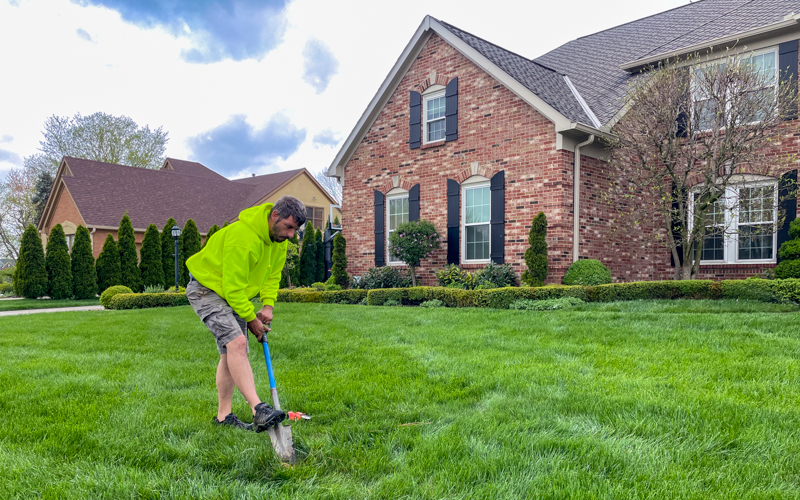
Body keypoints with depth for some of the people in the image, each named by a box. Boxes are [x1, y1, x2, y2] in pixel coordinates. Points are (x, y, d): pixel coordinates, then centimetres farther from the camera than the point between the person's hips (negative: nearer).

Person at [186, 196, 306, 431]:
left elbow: (273, 274, 9)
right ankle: (258, 410, -30)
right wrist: (251, 319, -17)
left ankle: (223, 416, 14)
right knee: (236, 342, -25)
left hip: (235, 296, 9)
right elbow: (232, 286, -27)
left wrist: (268, 305, -5)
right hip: (206, 289, -9)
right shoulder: (242, 236, -31)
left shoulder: (279, 238, -3)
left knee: (231, 353, 6)